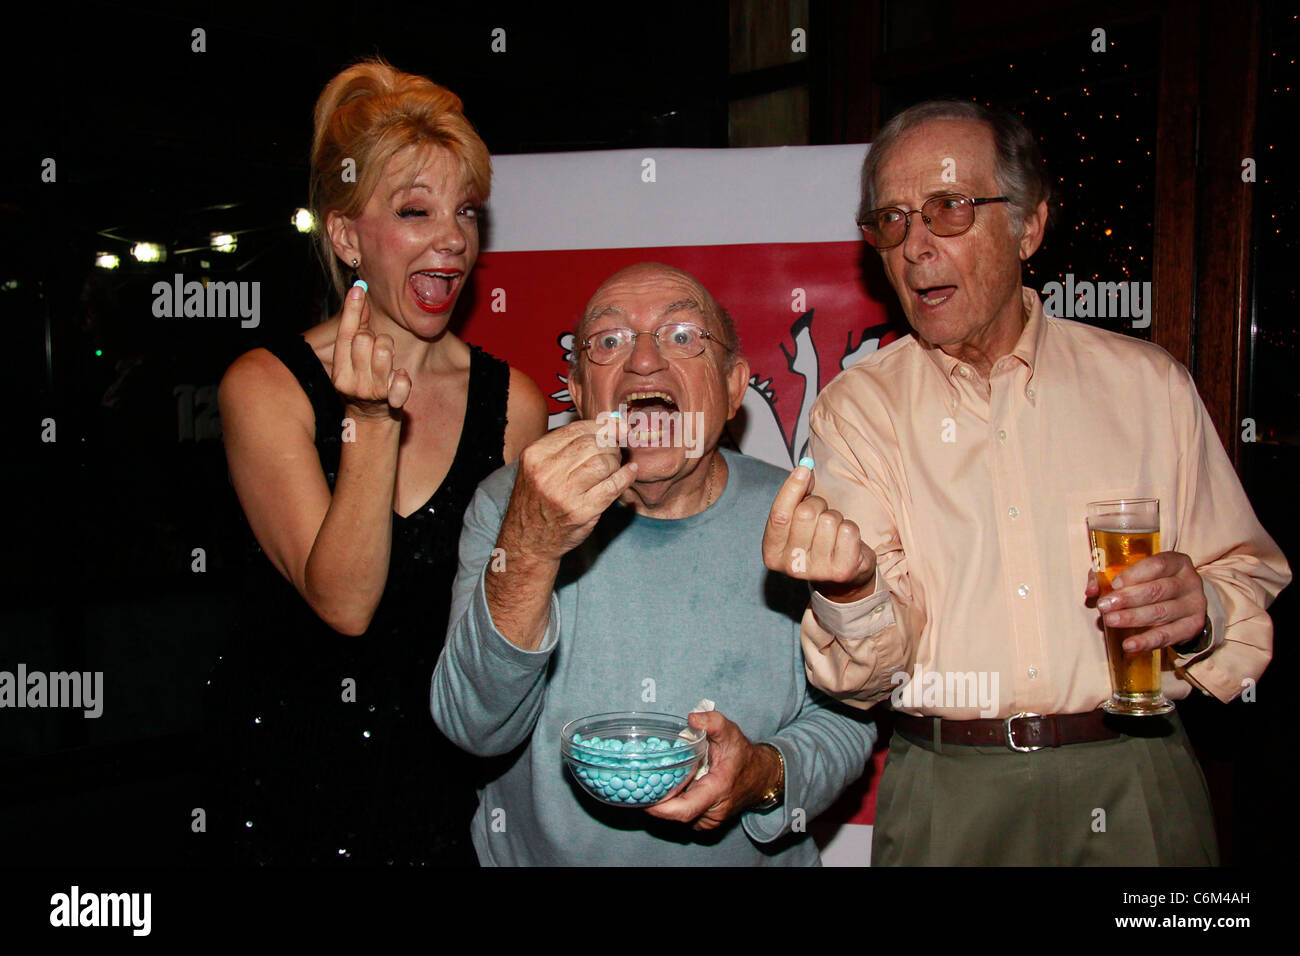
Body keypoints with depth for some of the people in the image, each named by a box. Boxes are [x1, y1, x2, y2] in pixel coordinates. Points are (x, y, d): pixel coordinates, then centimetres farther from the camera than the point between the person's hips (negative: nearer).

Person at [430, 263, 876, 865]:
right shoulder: (506, 504, -6)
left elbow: (842, 715, 2)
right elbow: (477, 728, -14)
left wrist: (767, 773, -17)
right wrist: (528, 550, -27)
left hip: (753, 851, 1)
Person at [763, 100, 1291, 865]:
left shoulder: (1147, 384, 3)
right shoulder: (858, 406, -1)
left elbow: (1251, 581, 8)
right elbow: (870, 670, -8)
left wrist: (1201, 609, -13)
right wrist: (853, 592, -30)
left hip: (1135, 783, 1)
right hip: (947, 798, -1)